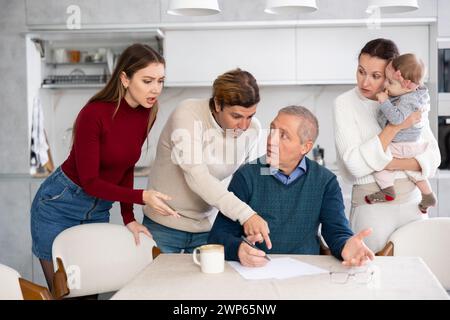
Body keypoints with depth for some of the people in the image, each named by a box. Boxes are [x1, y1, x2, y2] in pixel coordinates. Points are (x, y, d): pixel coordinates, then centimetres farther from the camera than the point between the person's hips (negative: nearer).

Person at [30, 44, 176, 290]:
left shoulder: (147, 115, -6)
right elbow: (89, 181, -23)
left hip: (99, 210, 6)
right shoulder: (94, 114, -25)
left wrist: (128, 218, 0)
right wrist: (142, 197, -32)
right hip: (59, 205, -6)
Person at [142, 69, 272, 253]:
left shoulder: (252, 128, -7)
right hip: (164, 226, -3)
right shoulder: (187, 115, -22)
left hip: (208, 228, 4)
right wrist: (245, 214, -39)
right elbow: (197, 177, -31)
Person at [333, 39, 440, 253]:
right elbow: (355, 165, -15)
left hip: (413, 201, 3)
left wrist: (393, 164, -14)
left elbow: (433, 156, 1)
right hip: (372, 204, -3)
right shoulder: (345, 104, -5)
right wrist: (395, 127, -19)